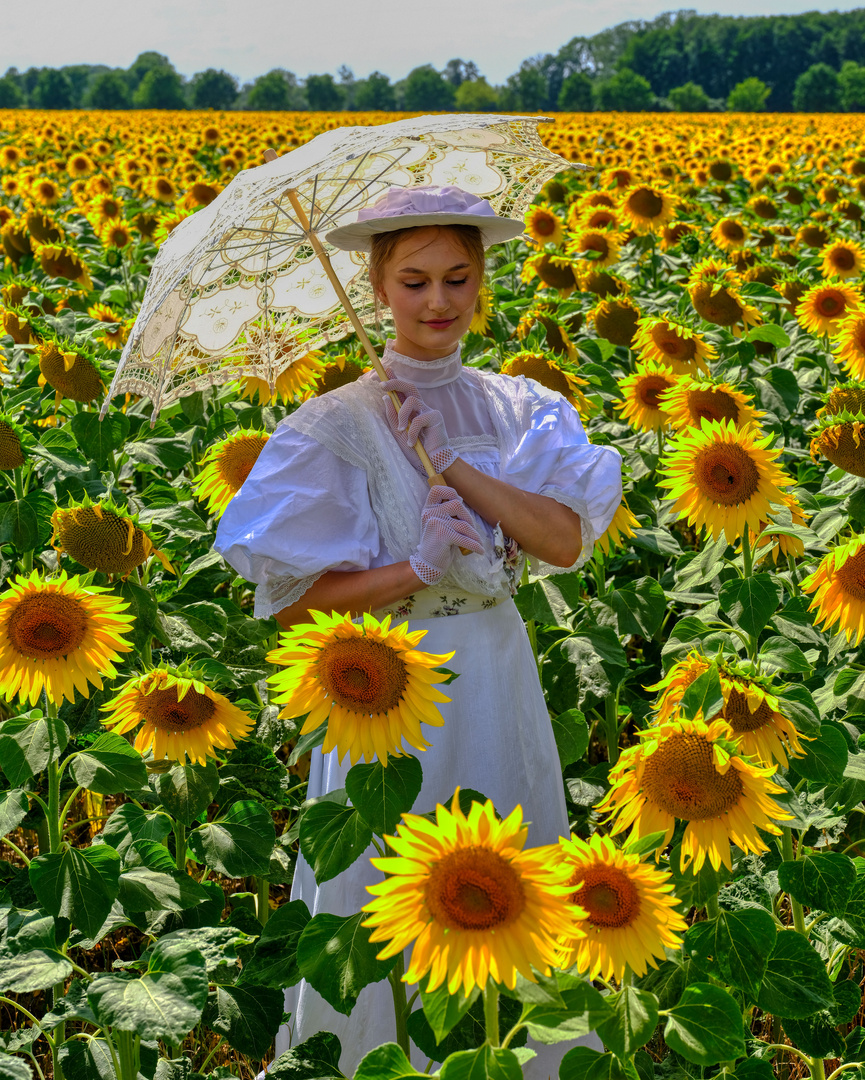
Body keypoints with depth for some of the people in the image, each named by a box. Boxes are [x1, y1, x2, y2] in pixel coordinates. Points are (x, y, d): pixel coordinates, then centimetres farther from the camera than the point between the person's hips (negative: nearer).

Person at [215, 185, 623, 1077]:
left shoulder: (520, 410, 3)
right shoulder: (337, 425, -9)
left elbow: (566, 542, -10)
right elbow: (292, 599, -11)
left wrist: (456, 463, -18)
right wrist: (415, 572, -23)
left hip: (501, 686, 4)